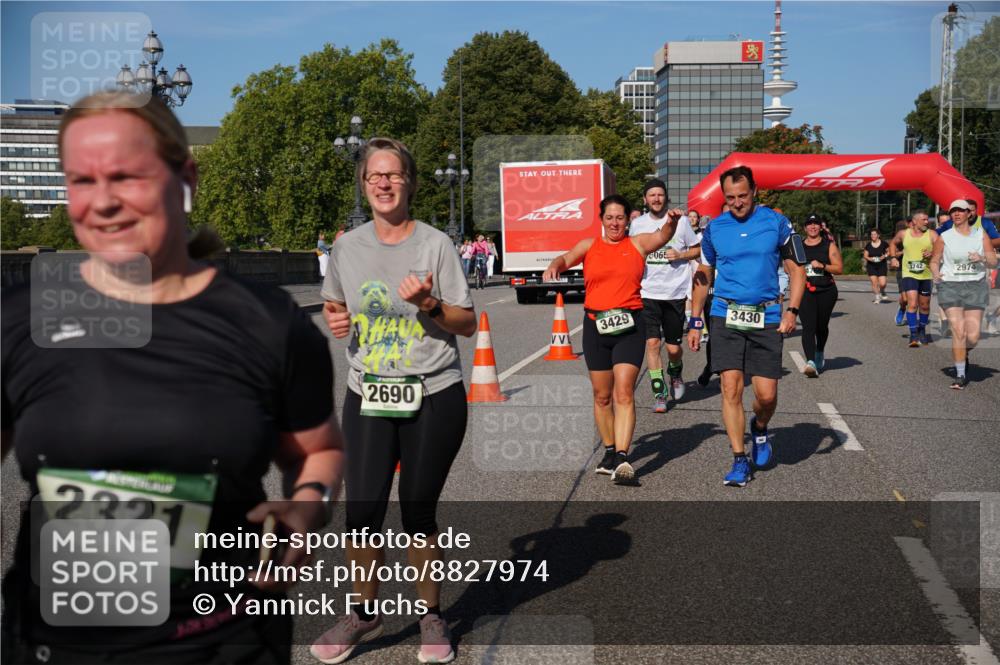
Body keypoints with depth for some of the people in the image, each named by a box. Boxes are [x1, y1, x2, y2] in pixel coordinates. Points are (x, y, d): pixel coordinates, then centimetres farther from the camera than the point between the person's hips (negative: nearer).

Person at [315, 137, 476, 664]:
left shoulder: (434, 244, -5)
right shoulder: (347, 247, 5)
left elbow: (467, 324, -3)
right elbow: (333, 305, 21)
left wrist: (428, 305, -21)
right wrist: (335, 320, -2)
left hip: (433, 398, -3)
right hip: (367, 397, 3)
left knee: (418, 511, 5)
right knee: (362, 510, 0)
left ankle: (431, 617, 25)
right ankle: (364, 615, 23)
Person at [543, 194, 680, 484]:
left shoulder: (637, 243, 7)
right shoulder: (589, 245, 11)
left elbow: (661, 237, -8)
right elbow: (567, 258, -3)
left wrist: (672, 222, -29)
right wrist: (554, 266, -25)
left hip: (629, 325, -2)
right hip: (596, 325, 2)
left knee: (624, 392, -14)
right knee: (602, 396, 10)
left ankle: (622, 458, -17)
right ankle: (610, 451, 25)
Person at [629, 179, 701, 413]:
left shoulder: (681, 221, 0)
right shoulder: (637, 224, 6)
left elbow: (697, 251, 8)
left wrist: (680, 255, -11)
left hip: (675, 293, -1)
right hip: (647, 293, 1)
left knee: (674, 347, 4)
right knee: (652, 343, -8)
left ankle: (675, 375, 37)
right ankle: (659, 394, 1)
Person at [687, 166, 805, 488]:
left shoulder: (776, 223, 1)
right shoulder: (714, 228, 6)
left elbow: (797, 269, 4)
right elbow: (704, 276, 14)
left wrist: (792, 310, -9)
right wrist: (695, 322, 11)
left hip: (766, 319, -1)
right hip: (726, 316, 1)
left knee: (766, 395, -2)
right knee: (731, 389, -5)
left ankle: (760, 428, 33)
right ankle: (740, 461, 5)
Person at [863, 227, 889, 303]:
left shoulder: (883, 244, -3)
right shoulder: (868, 245, 3)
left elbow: (888, 251, 8)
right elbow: (865, 255, 5)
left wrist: (884, 256, -11)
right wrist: (869, 259, -15)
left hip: (882, 266, -2)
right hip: (871, 266, 2)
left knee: (882, 284, -10)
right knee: (874, 282, -4)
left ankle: (882, 293, 22)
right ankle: (877, 297, 11)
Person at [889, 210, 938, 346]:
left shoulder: (932, 234, -1)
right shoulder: (903, 234, 4)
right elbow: (893, 243, 23)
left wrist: (932, 253, -30)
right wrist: (893, 257, 10)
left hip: (926, 275, 1)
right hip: (909, 274, -1)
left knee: (924, 305, 13)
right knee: (912, 304, -15)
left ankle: (922, 330, 35)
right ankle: (913, 335, -11)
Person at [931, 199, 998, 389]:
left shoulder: (980, 234, 7)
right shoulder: (944, 237, 2)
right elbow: (934, 261, 8)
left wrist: (982, 258, -15)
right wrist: (936, 274, -14)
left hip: (975, 286, 2)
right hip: (950, 286, -2)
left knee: (973, 336, -3)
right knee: (958, 332, -12)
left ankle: (963, 354, 33)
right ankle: (960, 375, 0)